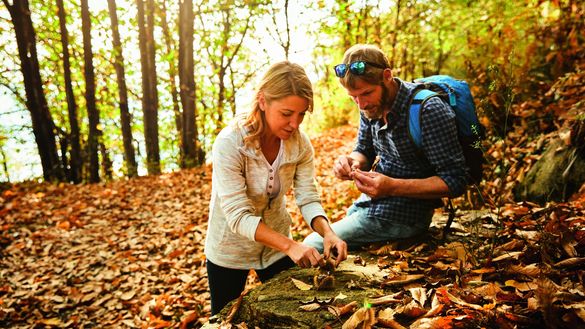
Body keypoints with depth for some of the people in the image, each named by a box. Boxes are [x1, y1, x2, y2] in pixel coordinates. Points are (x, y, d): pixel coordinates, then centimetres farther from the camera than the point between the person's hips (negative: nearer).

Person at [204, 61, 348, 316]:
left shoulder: (300, 143, -15)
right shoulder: (230, 144, -29)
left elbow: (308, 199, -13)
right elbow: (239, 216, -32)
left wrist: (327, 232, -33)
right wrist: (289, 245, -41)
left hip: (276, 244, 4)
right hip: (230, 250, -3)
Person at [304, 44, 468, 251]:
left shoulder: (429, 112, -24)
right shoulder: (371, 105, -2)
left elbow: (456, 181, -22)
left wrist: (393, 187, -32)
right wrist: (352, 162, -12)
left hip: (403, 216, -8)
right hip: (369, 202, 8)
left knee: (313, 246, -8)